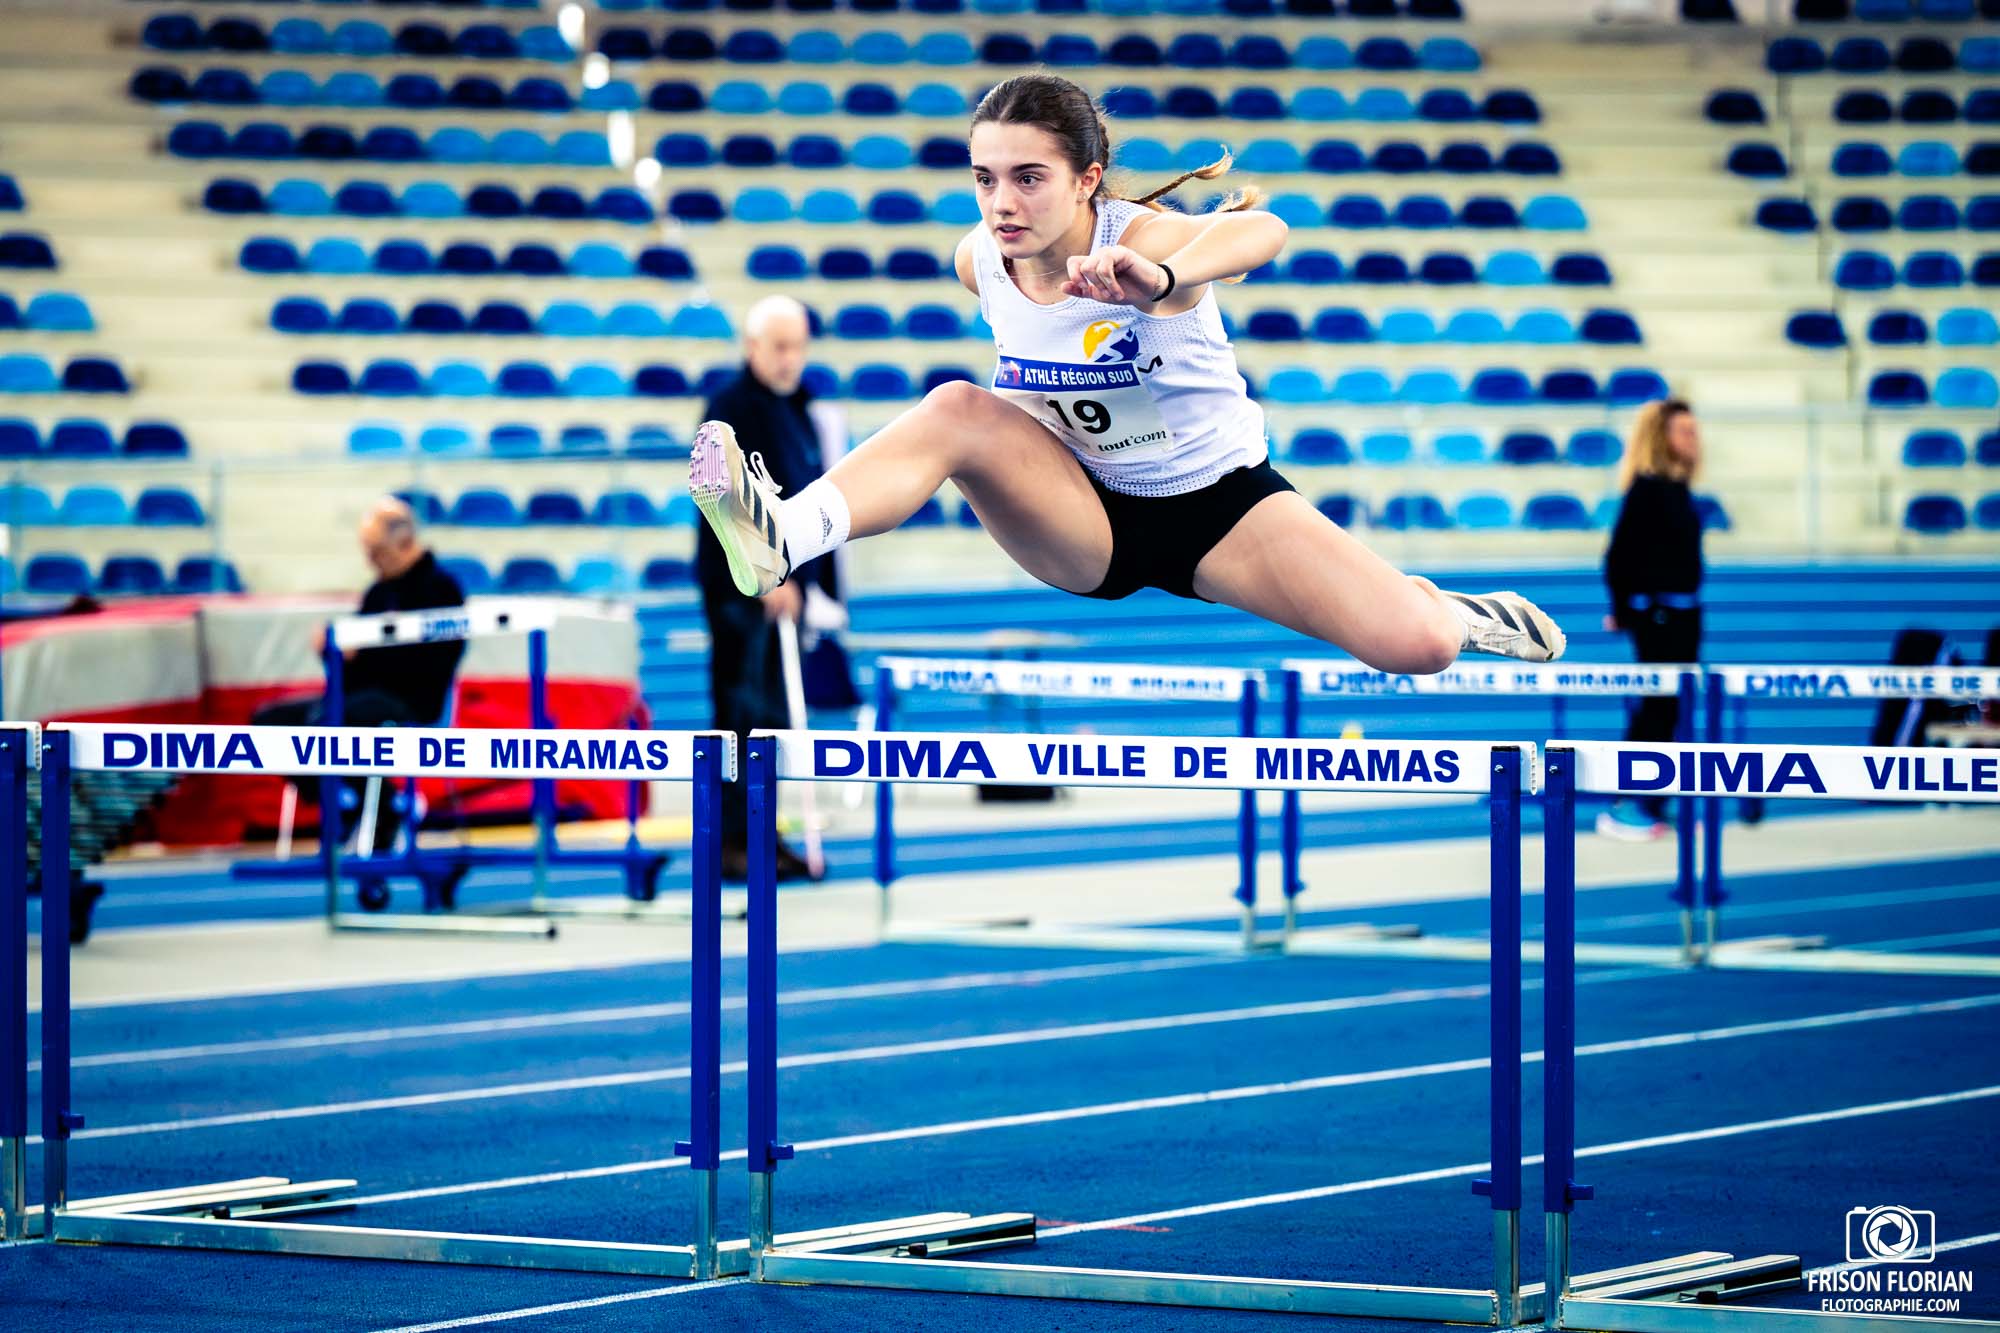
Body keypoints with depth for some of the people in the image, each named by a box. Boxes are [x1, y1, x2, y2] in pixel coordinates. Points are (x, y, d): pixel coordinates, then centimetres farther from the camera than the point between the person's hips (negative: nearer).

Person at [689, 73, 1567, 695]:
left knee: (1418, 649, -19)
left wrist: (1161, 279, -72)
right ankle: (785, 537, -47)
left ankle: (1451, 609, 19)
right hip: (1082, 522, 3)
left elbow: (1262, 233, -53)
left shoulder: (1141, 242, -27)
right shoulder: (978, 262, -11)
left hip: (1217, 503, -3)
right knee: (958, 408, -28)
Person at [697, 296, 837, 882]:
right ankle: (734, 842, -8)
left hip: (783, 585, 8)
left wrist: (821, 584, 21)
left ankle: (760, 837, 15)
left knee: (773, 717, 9)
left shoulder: (798, 411, 18)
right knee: (743, 712, -9)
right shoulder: (731, 409, -9)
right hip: (741, 588, -8)